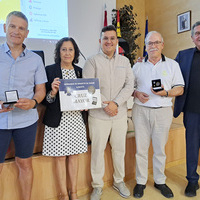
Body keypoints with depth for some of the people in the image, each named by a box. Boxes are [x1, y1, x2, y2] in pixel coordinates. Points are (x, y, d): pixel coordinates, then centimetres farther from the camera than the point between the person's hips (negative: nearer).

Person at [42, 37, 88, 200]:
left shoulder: (80, 71, 9)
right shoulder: (50, 70, -2)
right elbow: (45, 99, -3)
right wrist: (53, 92, -22)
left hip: (76, 118, 3)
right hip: (58, 120, -3)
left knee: (74, 155, 12)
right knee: (60, 157, 6)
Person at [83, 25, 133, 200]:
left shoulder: (124, 61, 10)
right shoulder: (92, 61, 0)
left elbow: (129, 85, 2)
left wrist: (116, 103, -12)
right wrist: (105, 106, -14)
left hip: (120, 113, 3)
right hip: (98, 115, -3)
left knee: (119, 149, 14)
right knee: (97, 150, 6)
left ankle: (119, 181, 36)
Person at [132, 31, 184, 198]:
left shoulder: (172, 64, 7)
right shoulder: (138, 66, 10)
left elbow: (180, 89, 4)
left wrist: (165, 93, -15)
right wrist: (136, 93, -9)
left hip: (163, 111, 0)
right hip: (141, 111, 1)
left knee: (160, 149, 8)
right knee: (141, 148, 5)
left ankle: (160, 181, 28)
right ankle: (141, 182, 22)